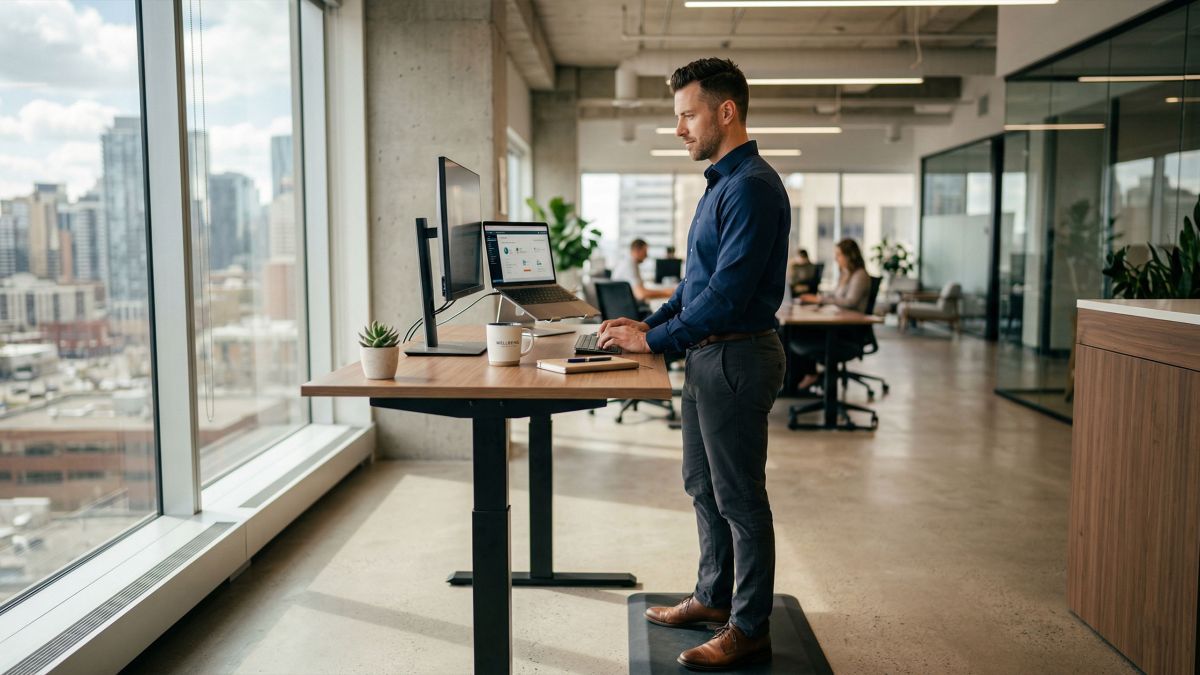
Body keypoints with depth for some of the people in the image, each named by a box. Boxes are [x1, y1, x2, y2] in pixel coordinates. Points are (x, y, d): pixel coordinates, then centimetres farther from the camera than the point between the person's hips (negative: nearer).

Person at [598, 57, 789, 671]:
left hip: (737, 358, -10)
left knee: (739, 496, 1)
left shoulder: (752, 187, -18)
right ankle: (713, 596, 35)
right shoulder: (721, 184, 15)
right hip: (709, 356, 10)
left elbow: (727, 293, -24)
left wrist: (654, 340, -17)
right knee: (703, 484, 19)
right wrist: (649, 322, 9)